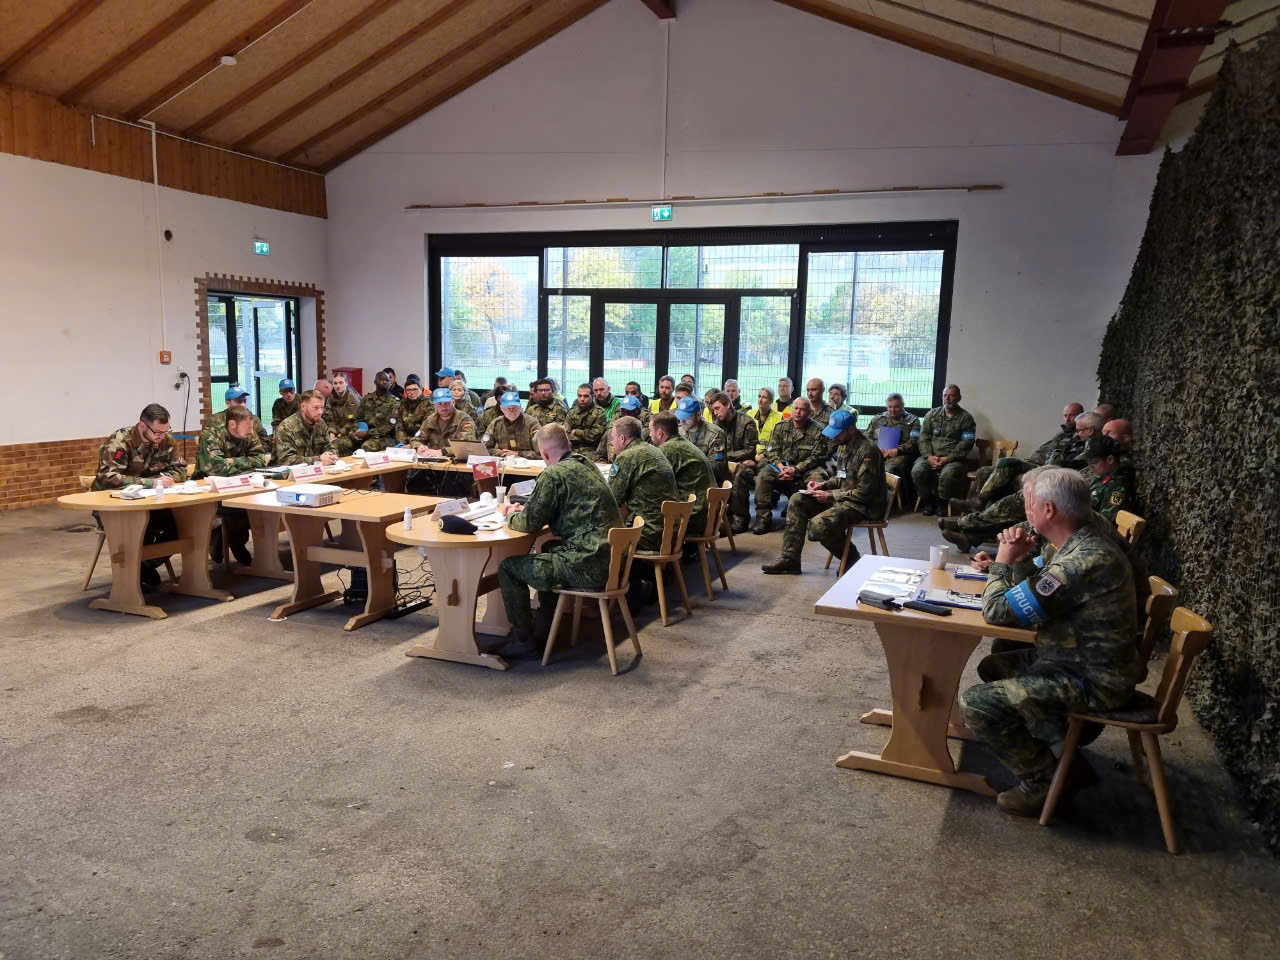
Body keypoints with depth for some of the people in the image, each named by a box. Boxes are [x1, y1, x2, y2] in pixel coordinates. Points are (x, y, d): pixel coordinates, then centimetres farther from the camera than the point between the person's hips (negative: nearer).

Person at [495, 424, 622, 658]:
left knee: (508, 567, 3)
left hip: (587, 567, -10)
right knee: (546, 553, 35)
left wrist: (511, 515, 13)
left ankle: (523, 640, 11)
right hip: (608, 558, 10)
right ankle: (544, 628, 41)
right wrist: (522, 511, 26)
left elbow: (530, 523, -9)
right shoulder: (586, 465, 15)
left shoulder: (554, 474, -14)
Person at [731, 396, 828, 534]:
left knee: (817, 478, -34)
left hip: (804, 469, -2)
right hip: (781, 465, 2)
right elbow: (772, 450, 6)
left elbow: (817, 457, -6)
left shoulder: (817, 431, 1)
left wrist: (796, 469, -17)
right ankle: (763, 518, -23)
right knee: (763, 475, -26)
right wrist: (780, 466, -14)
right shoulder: (781, 427, 11)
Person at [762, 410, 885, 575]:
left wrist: (830, 496, -19)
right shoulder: (844, 445, 8)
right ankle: (789, 559, -1)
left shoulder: (867, 451, -21)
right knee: (797, 501, -1)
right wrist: (823, 484, 3)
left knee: (819, 524, -28)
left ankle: (853, 560, -1)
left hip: (863, 504, -10)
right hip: (842, 495, 10)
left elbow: (864, 493, -22)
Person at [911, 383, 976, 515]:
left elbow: (966, 444, -4)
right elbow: (923, 437, 8)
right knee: (917, 471, -26)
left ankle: (941, 503, -7)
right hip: (930, 456, 3)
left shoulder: (966, 418, 4)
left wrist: (948, 459, -15)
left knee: (947, 474, -35)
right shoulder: (932, 414, 14)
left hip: (952, 458, -3)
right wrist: (929, 456, -9)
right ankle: (927, 501, -4)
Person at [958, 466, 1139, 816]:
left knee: (976, 703, -17)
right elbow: (1035, 590, 17)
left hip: (1091, 682, -10)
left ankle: (1043, 784, 3)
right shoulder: (1086, 541, 3)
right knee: (992, 667, 22)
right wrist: (1018, 560, -2)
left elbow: (998, 612, -25)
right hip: (1081, 658, 10)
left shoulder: (1080, 562, -30)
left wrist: (1002, 563, -8)